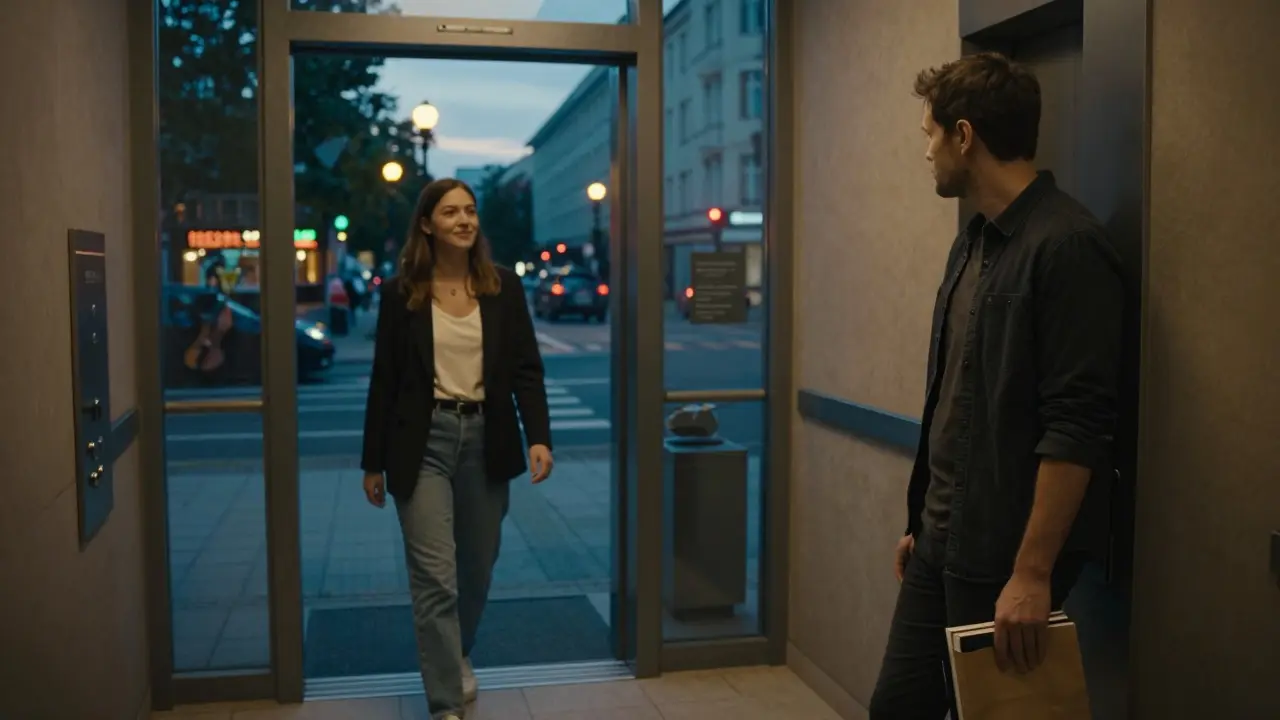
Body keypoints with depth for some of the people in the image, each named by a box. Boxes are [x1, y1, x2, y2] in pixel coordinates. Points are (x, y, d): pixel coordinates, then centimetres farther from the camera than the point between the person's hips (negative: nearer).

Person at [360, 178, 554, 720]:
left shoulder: (503, 285, 2)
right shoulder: (400, 292, -2)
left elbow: (526, 368, -1)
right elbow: (384, 380, 1)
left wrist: (538, 437, -14)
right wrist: (373, 462, 2)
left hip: (485, 438, 3)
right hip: (424, 442, -2)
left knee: (477, 567, 16)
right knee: (434, 577, -5)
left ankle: (457, 655, 43)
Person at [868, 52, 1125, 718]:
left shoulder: (1067, 247, -16)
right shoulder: (972, 243, 11)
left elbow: (1076, 427, -21)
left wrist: (1033, 573, -22)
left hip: (1004, 559, -8)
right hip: (942, 544, 8)